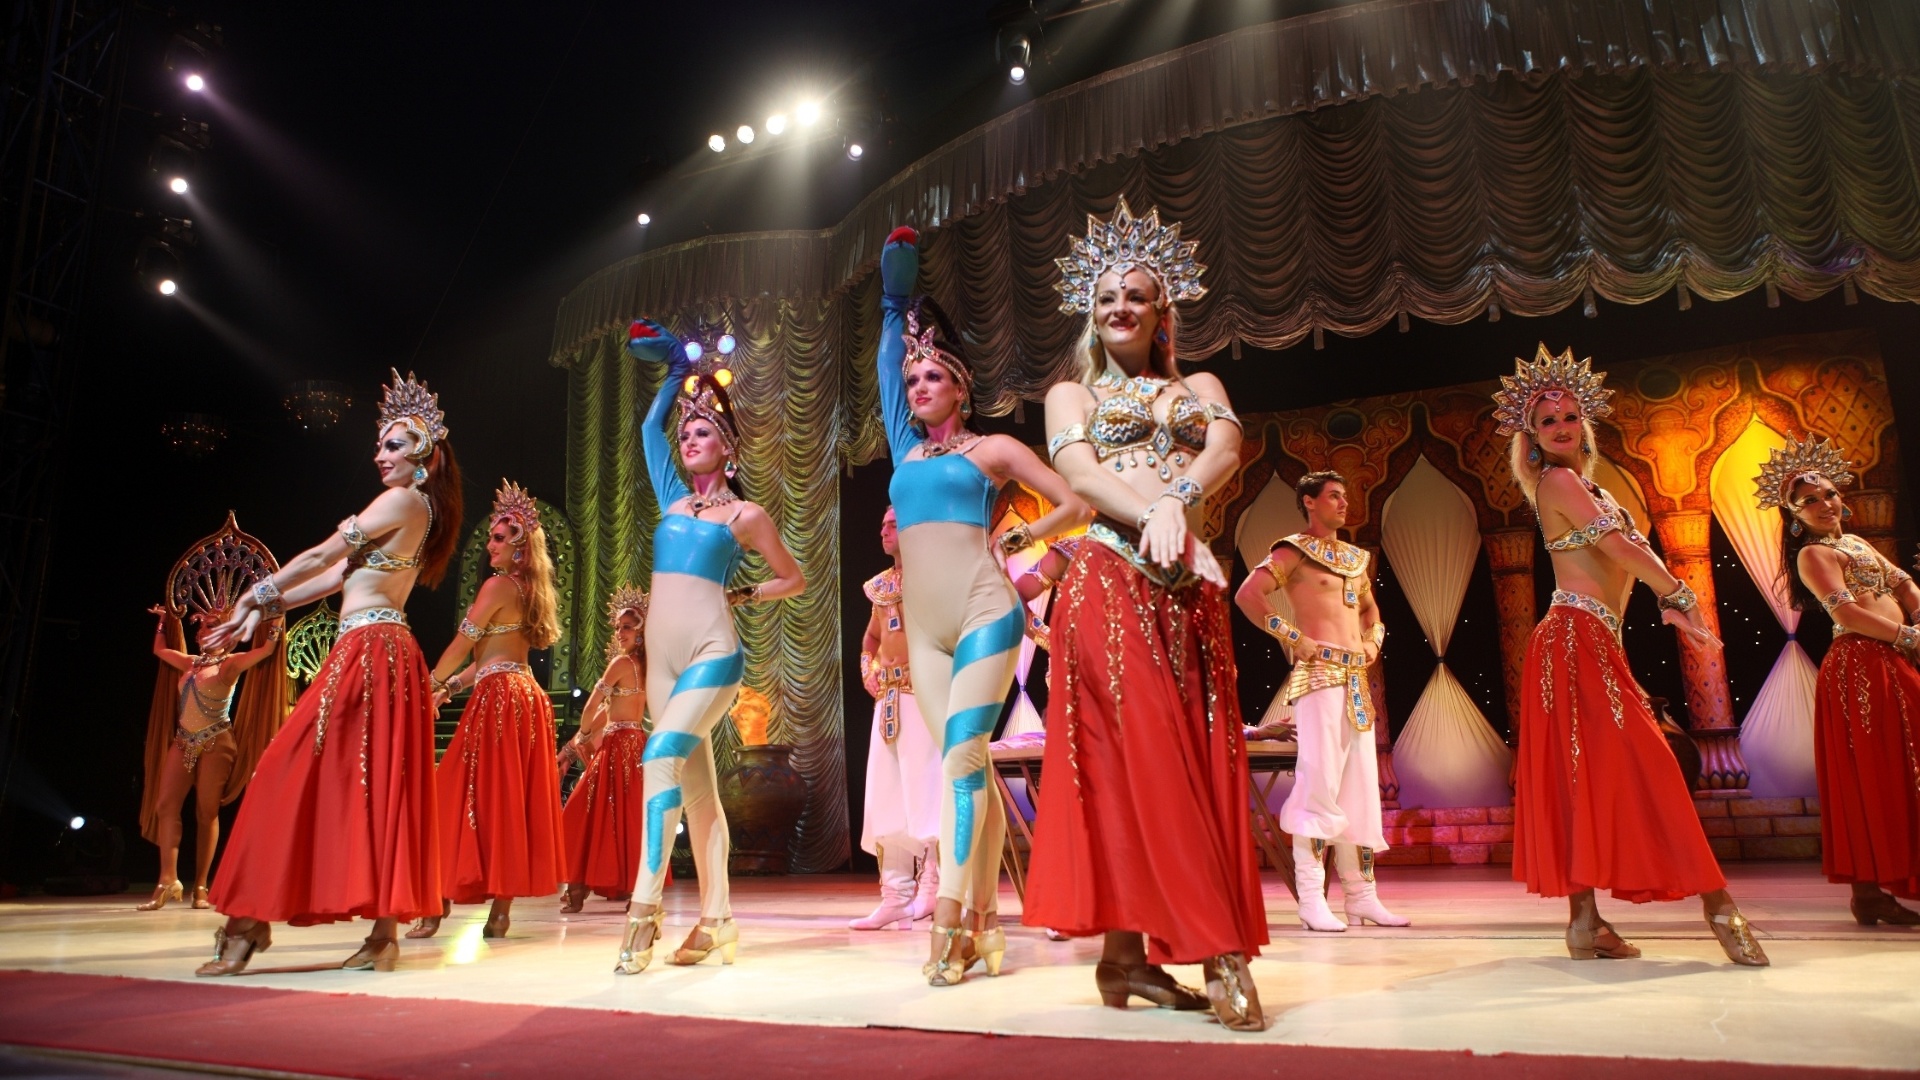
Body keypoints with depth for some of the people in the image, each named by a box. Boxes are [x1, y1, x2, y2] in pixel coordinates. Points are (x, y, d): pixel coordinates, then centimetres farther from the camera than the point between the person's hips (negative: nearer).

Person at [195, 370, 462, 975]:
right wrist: (266, 609, 16)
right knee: (374, 782, 6)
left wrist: (256, 596, 5)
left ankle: (250, 923, -2)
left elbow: (322, 555, -6)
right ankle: (383, 933, 6)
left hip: (368, 650, -9)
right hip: (385, 651, 9)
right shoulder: (419, 509, 21)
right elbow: (341, 574, 19)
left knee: (292, 774, -6)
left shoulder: (402, 500, -6)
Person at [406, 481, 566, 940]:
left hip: (498, 698, -9)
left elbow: (462, 644, -5)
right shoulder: (527, 589, 20)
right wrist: (450, 687, 18)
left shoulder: (498, 585, -6)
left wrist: (431, 686, 6)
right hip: (529, 698, 9)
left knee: (463, 795, -4)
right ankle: (501, 909, 8)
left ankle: (437, 905, -3)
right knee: (514, 800, 6)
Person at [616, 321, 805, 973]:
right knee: (694, 784, 3)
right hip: (663, 654, 6)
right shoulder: (674, 499, 17)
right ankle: (716, 919, 6)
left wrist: (738, 597, 4)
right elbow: (650, 427, 27)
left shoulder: (745, 515, 3)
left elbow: (794, 580, 10)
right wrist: (678, 371, 31)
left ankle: (645, 907, -23)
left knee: (663, 754, -23)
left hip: (711, 650, -6)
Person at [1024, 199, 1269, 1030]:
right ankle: (1217, 950, -10)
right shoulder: (1071, 394, 16)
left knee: (1195, 758, -3)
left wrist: (1176, 502, -23)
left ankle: (1127, 953, 4)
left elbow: (1225, 447, -1)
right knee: (1140, 753, -12)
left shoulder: (1199, 389, 21)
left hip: (1189, 587, 3)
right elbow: (1079, 473, -4)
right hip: (1110, 580, -3)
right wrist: (1151, 513, -23)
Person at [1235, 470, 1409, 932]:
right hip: (1319, 675, -8)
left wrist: (1374, 640, 14)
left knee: (1360, 785, 8)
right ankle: (1312, 901, -7)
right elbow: (1247, 595, -13)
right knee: (1320, 781, -11)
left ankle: (1361, 896, 14)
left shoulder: (1357, 558, 21)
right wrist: (1292, 637, -14)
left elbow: (1370, 607, 35)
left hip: (1357, 681, 8)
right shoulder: (1294, 551, -1)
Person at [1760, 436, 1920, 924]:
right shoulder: (1813, 554, -5)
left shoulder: (1856, 544, 22)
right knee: (1870, 775, -7)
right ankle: (1868, 890, -1)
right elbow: (1846, 613, -16)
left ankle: (1877, 884, 16)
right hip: (1860, 665, -9)